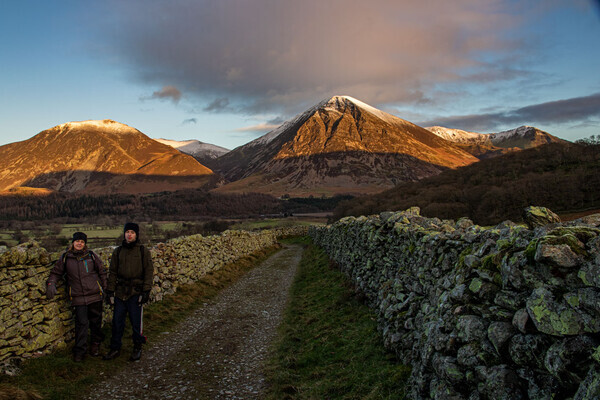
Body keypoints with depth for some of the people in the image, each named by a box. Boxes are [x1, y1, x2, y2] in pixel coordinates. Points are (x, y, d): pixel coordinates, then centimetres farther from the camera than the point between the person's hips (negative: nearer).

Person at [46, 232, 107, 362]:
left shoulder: (91, 255, 5)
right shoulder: (65, 257, 6)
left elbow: (102, 272, 11)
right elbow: (56, 273, 15)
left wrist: (105, 290, 9)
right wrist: (51, 283, -4)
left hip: (94, 295, 1)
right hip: (78, 297, -1)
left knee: (95, 321, 9)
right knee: (81, 323, -4)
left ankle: (96, 344, 29)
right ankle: (79, 350, 7)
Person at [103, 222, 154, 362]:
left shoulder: (143, 251, -1)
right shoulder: (118, 251, 8)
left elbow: (149, 272, -3)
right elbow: (112, 272, 11)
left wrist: (146, 291, -10)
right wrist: (110, 291, 6)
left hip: (136, 292, -3)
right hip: (120, 292, 3)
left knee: (136, 322, 3)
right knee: (117, 321, 8)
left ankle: (137, 348, 20)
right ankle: (115, 349, 23)